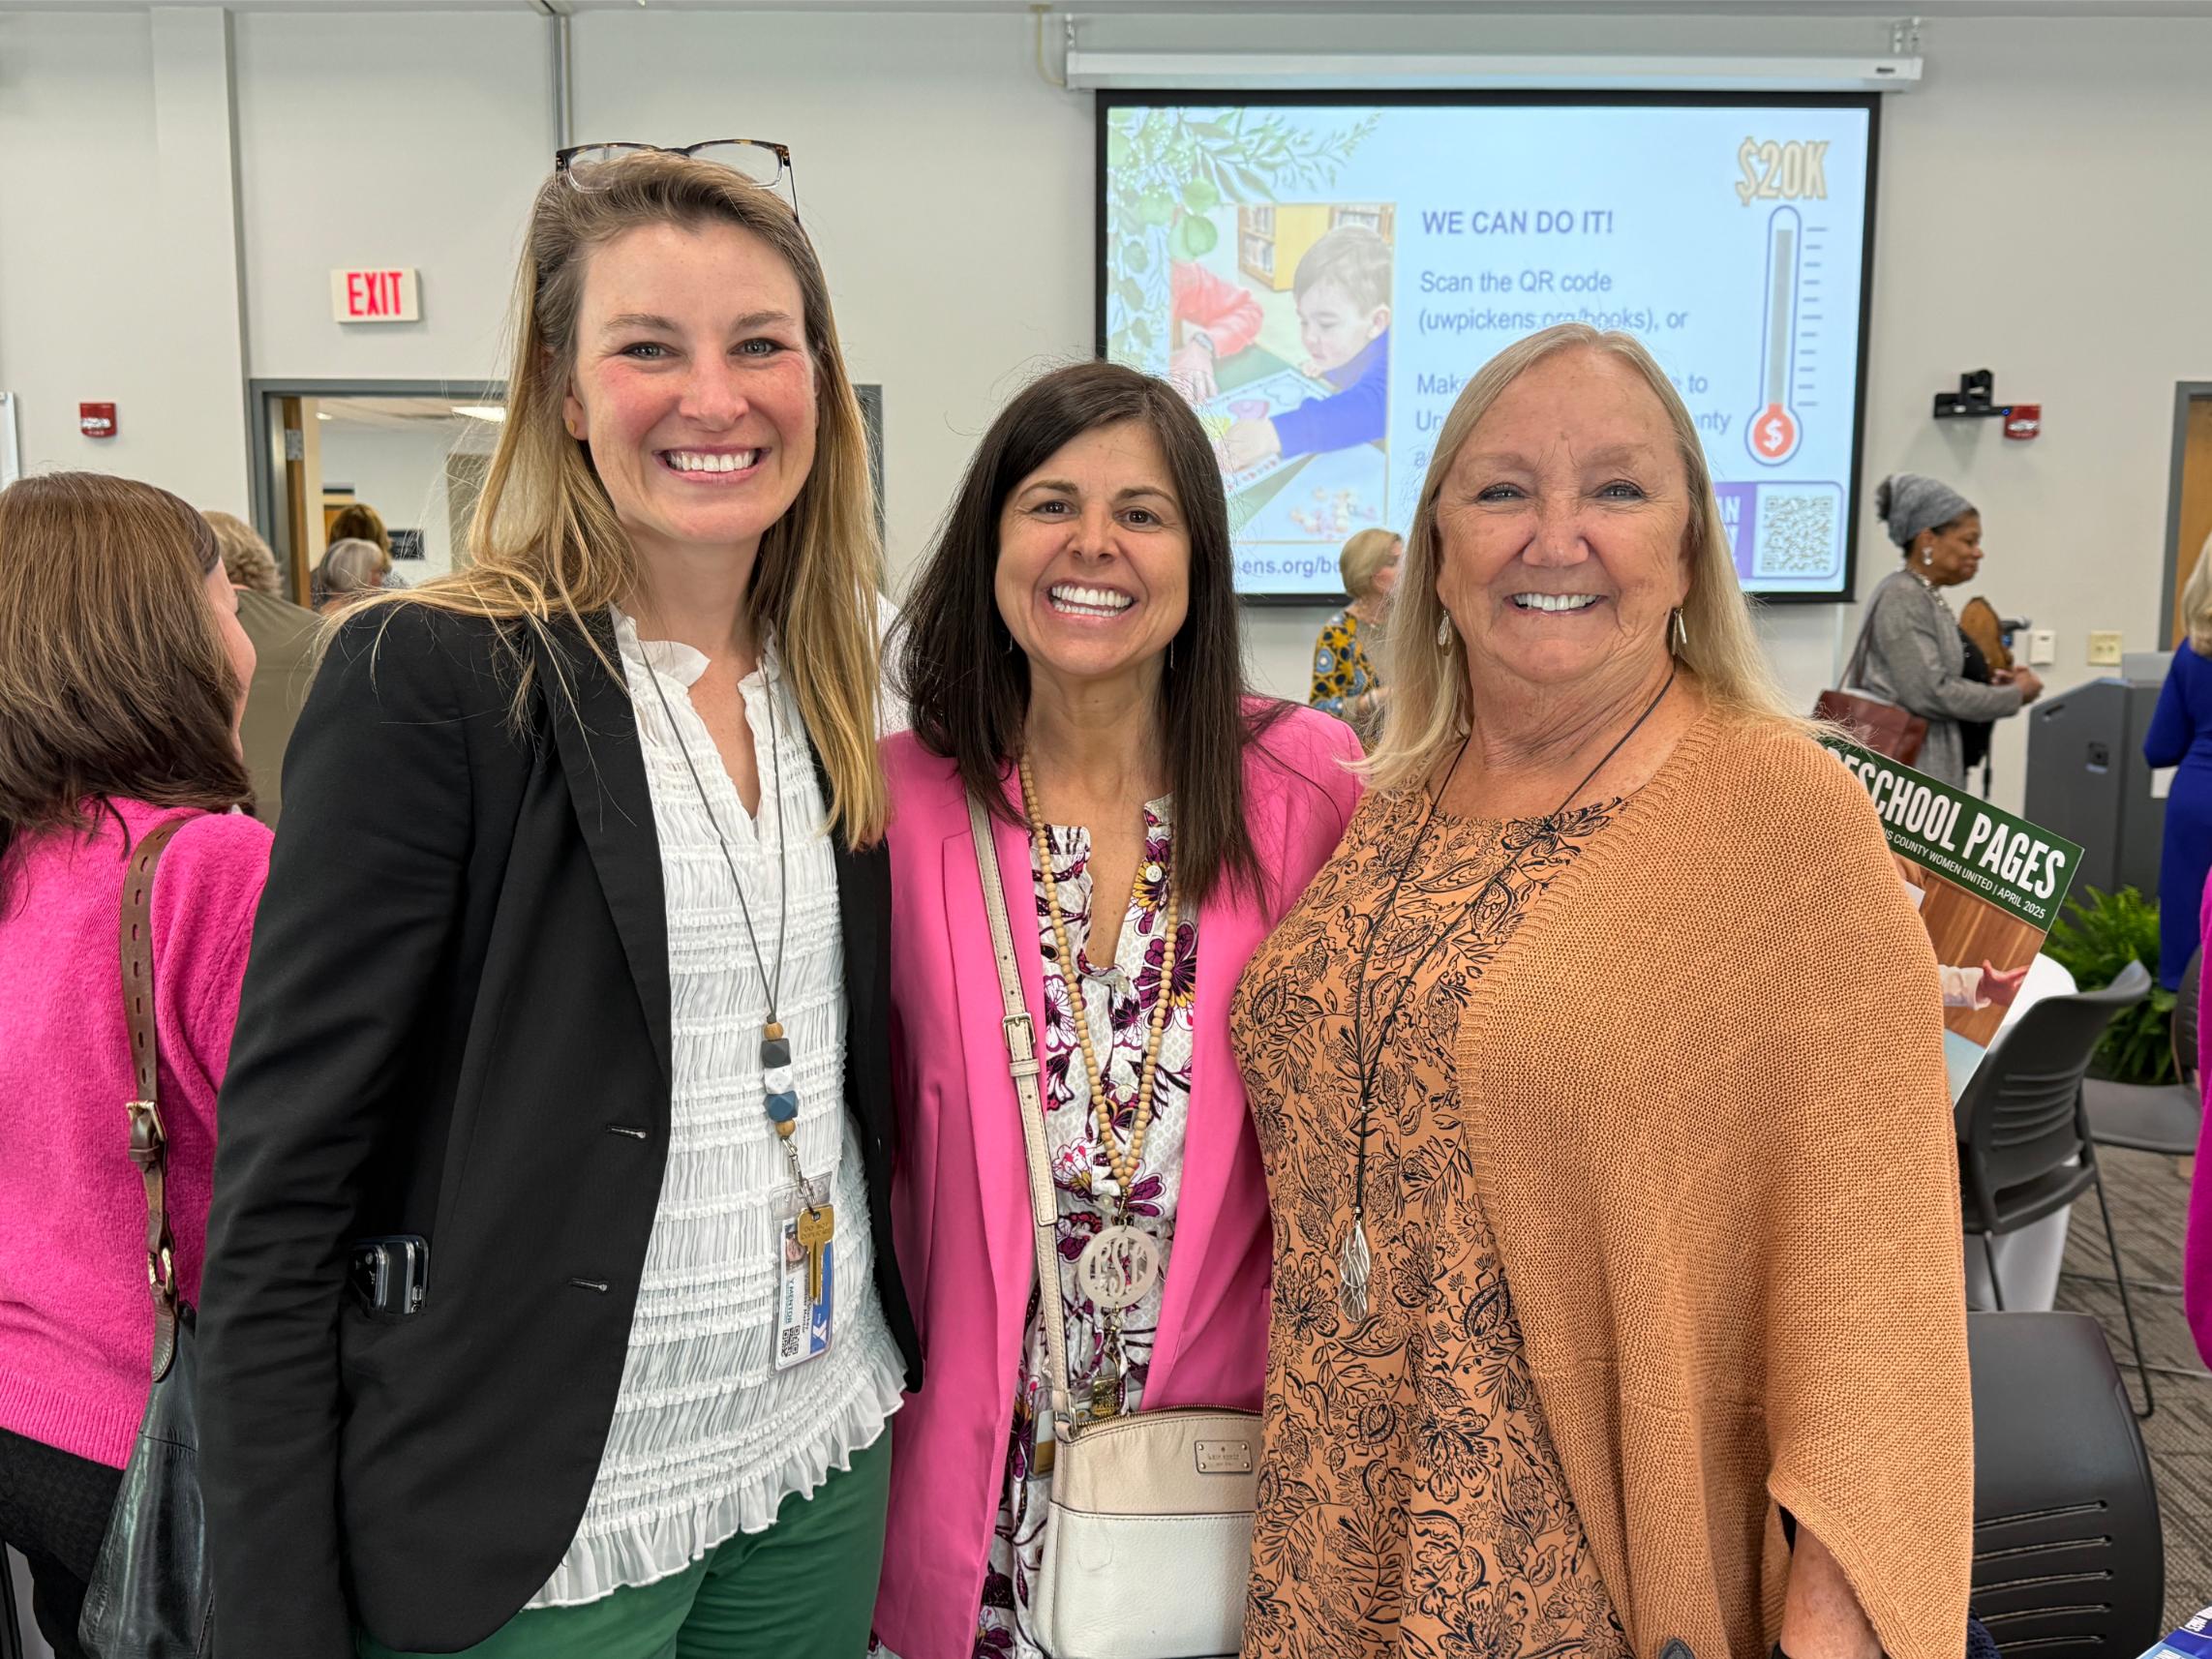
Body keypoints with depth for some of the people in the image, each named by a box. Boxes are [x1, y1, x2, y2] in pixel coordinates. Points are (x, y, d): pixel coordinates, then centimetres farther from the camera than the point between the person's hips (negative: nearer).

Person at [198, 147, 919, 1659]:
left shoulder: (829, 692, 3)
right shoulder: (426, 679, -15)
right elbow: (279, 1195, -14)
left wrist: (909, 1366, 7)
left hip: (825, 1457, 6)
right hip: (534, 1524, -5)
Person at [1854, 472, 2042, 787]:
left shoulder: (1929, 598, 16)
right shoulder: (1902, 598, -13)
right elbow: (1929, 693, -20)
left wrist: (1988, 679, 6)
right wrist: (2014, 696, -9)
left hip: (1932, 769, 10)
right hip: (1908, 776, -10)